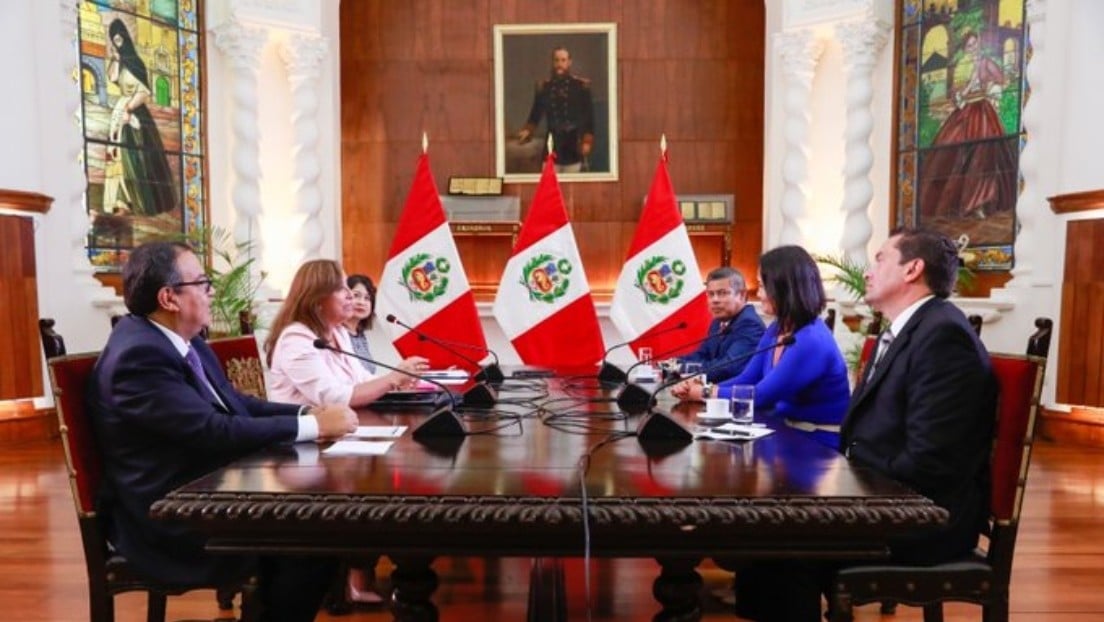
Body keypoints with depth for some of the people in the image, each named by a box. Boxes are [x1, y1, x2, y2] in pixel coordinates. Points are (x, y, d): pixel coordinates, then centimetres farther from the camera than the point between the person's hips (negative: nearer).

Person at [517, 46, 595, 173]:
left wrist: (587, 141, -9)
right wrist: (527, 131, -5)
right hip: (552, 147, 2)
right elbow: (535, 115, 12)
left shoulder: (581, 85, 1)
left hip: (573, 149, -2)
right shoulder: (543, 86, 7)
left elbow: (588, 117, 0)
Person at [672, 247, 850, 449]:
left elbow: (760, 396, -20)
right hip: (788, 432, 7)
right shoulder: (776, 330, 4)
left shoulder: (812, 342, -24)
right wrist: (700, 388, -9)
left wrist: (706, 393, -10)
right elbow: (747, 380, 6)